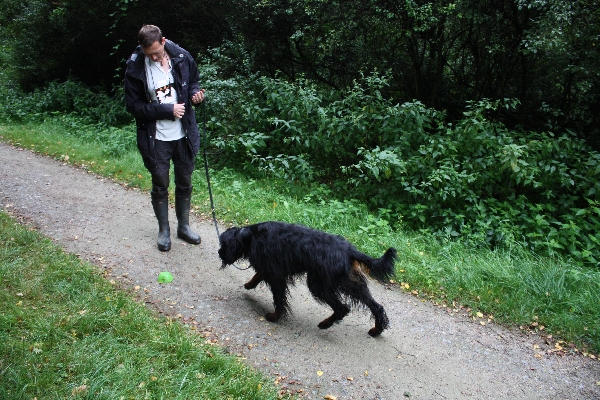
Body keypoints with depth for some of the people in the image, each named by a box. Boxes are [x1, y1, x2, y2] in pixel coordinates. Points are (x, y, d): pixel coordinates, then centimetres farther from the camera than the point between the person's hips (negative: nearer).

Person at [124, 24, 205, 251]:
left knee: (184, 183, 15)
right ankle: (163, 231, 30)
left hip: (183, 135, 3)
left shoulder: (182, 57, -6)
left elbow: (194, 80, 12)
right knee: (160, 186, 11)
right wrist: (168, 110, -18)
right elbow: (134, 106, -11)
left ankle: (183, 226, 34)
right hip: (156, 138, -2)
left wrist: (195, 92, -11)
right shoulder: (135, 68, -13)